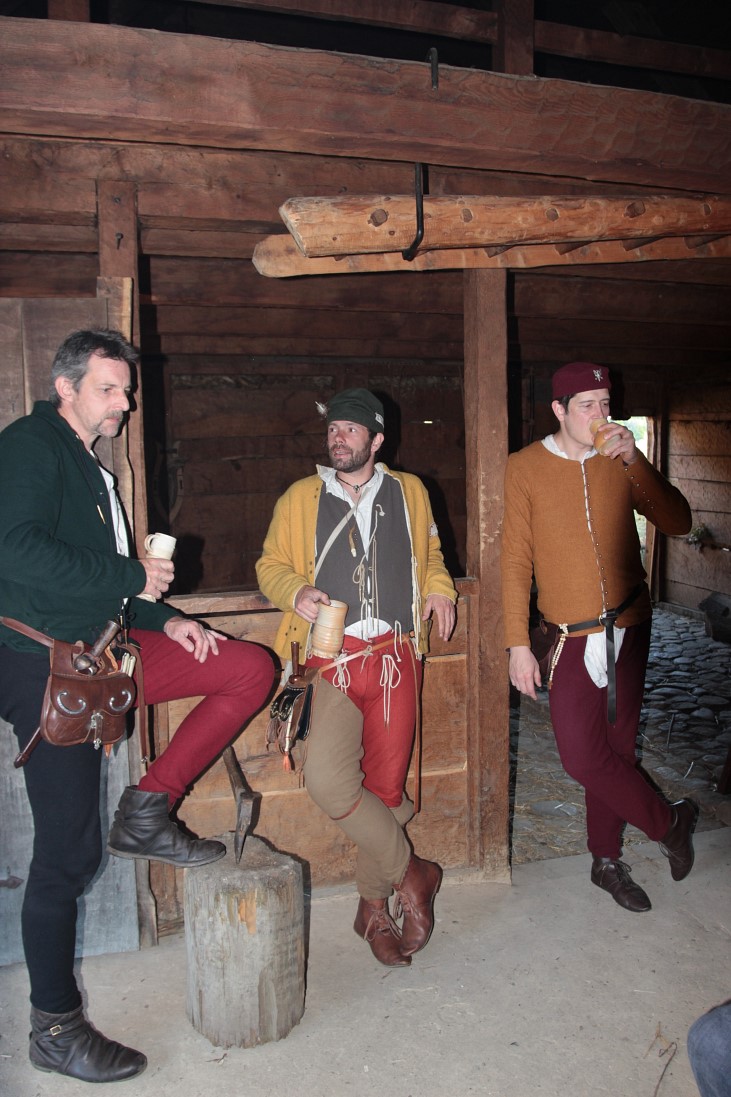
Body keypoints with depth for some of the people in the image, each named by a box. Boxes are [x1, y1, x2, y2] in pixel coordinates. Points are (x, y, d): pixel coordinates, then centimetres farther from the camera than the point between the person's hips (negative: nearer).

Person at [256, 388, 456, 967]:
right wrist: (296, 591, -10)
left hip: (394, 658, 1)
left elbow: (430, 554, 26)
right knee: (327, 778, -20)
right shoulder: (300, 498, 9)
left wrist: (438, 588, 6)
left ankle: (375, 907, 29)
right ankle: (410, 873, 4)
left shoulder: (409, 493, 14)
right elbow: (271, 565, 11)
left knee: (386, 786, 4)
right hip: (331, 658, -1)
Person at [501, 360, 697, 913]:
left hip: (629, 625, 3)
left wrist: (635, 461, -16)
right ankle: (669, 821, 18)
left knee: (617, 748, 10)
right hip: (572, 635, -2)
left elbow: (678, 522, -5)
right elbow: (516, 559, -4)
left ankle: (607, 860, 29)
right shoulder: (525, 468, -5)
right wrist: (518, 644, -6)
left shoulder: (621, 461, 3)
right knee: (582, 755, -8)